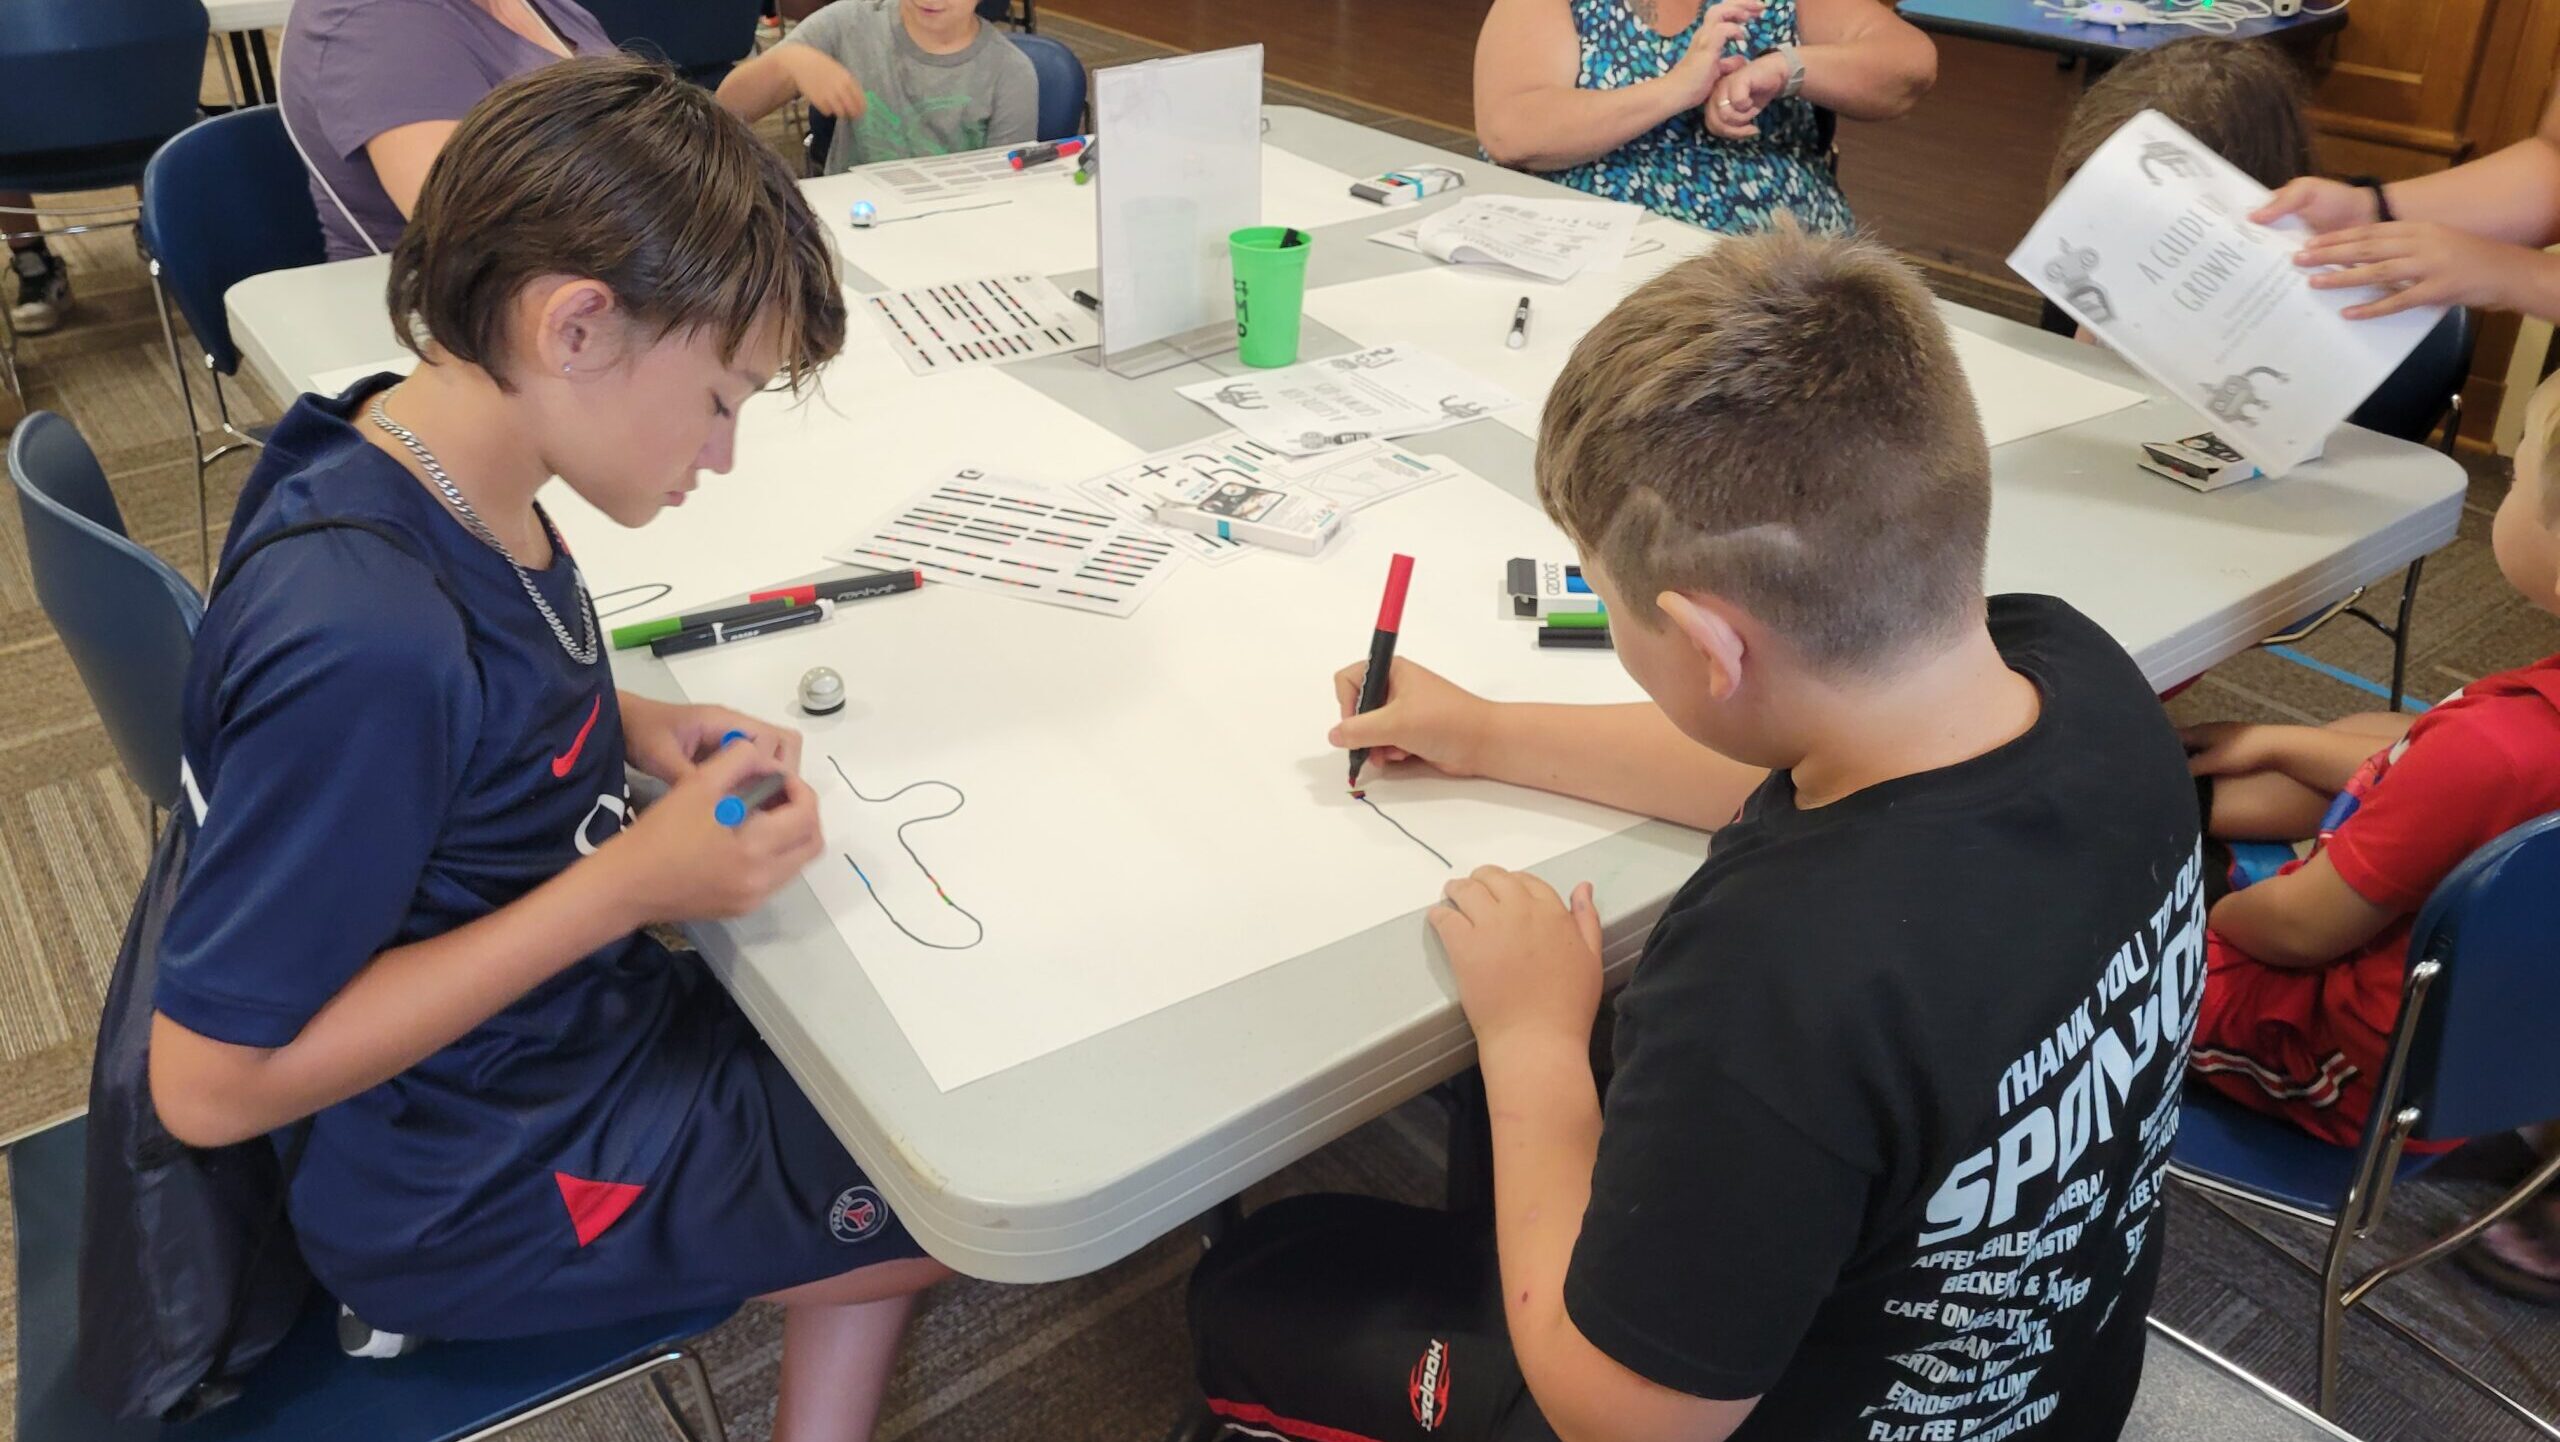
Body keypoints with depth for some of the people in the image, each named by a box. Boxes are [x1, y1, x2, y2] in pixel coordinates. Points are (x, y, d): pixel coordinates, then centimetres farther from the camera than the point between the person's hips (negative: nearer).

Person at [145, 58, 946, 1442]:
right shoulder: (367, 639, -34)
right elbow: (211, 1082, -27)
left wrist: (632, 728, -6)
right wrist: (629, 884, -27)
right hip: (476, 1187, -8)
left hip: (582, 1012, 8)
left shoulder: (419, 458, -8)